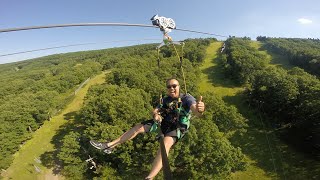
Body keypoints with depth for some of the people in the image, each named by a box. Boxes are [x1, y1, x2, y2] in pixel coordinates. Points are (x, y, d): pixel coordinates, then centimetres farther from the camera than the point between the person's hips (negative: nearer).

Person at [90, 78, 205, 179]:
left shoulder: (187, 98, -16)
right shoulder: (166, 99, 1)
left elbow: (195, 111, -35)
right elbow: (154, 111, 5)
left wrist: (199, 110, -61)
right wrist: (155, 115, -20)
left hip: (177, 127, -5)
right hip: (164, 122, 6)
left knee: (166, 143, -38)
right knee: (138, 127, -1)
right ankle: (110, 145, 7)